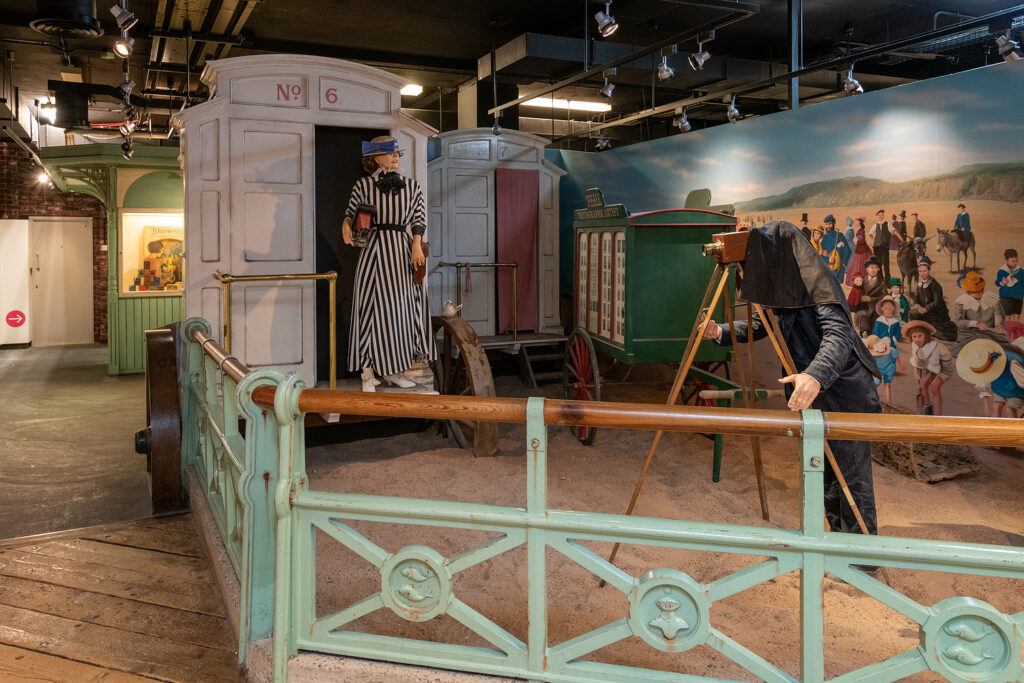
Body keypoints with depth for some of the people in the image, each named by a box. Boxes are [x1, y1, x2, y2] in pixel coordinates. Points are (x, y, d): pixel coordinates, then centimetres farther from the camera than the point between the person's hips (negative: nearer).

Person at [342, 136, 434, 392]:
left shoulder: (411, 185, 12)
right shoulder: (363, 184, 6)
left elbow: (419, 218, 7)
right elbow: (352, 210, 10)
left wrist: (417, 245, -7)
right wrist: (346, 224, -12)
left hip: (401, 249, 3)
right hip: (373, 249, -3)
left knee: (399, 306, 4)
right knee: (371, 306, -5)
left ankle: (393, 370, 14)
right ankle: (368, 372, 0)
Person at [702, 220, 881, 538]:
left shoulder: (816, 286, -22)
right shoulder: (781, 290, 7)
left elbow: (840, 334, -35)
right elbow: (759, 327, 18)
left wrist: (815, 375, -51)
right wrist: (721, 332, 0)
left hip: (846, 395, -10)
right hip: (818, 398, 10)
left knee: (851, 477, -3)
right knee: (825, 476, 19)